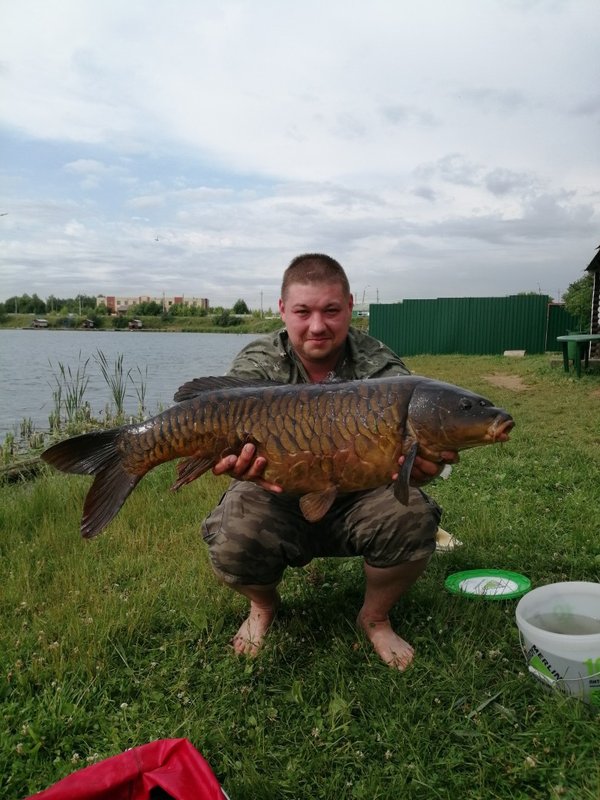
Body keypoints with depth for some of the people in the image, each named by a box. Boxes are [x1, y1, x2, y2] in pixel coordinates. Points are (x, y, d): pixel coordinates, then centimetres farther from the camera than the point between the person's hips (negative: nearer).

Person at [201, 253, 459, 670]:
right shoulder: (256, 366, -12)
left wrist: (419, 469, -47)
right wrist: (241, 465, -50)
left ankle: (376, 616, 6)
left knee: (413, 519, -27)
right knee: (231, 542, -29)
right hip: (280, 501, 0)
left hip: (357, 501, 1)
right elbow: (239, 438, -24)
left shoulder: (382, 367, -13)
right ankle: (264, 605, 12)